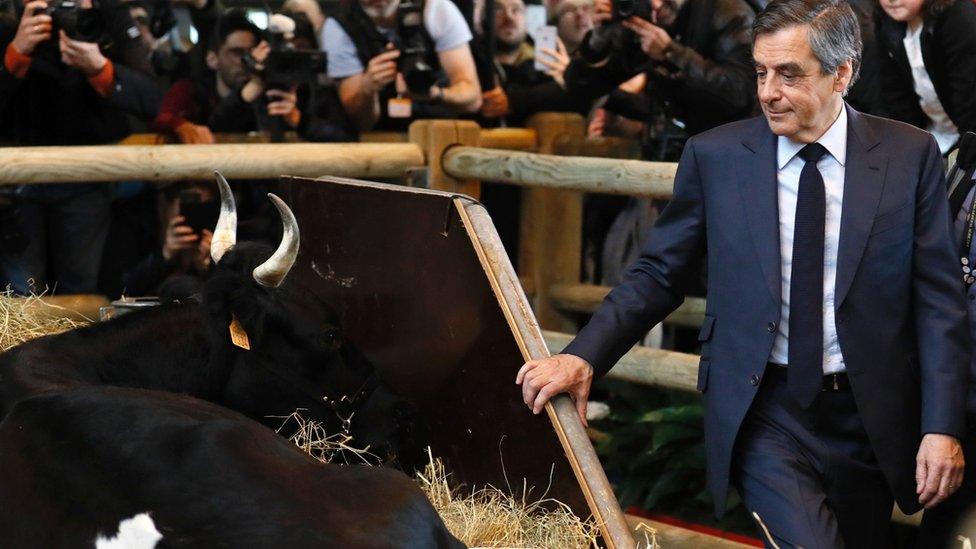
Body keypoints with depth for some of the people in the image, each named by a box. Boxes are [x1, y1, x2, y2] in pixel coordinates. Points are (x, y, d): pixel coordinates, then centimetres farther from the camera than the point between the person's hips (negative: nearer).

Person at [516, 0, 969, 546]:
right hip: (764, 410, -1)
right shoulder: (715, 156, -1)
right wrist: (583, 356, -11)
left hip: (868, 417, 2)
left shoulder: (910, 155, -1)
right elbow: (658, 275, 3)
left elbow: (940, 301, -1)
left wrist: (942, 426, -8)